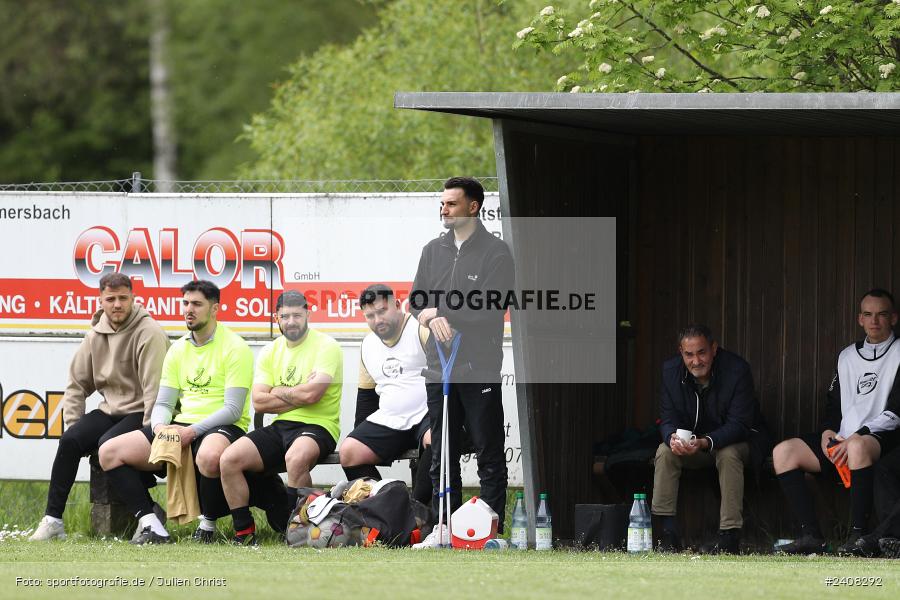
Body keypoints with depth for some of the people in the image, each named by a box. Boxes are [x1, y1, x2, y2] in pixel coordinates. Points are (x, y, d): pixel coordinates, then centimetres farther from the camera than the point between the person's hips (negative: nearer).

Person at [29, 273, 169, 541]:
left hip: (140, 412, -6)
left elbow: (154, 388, -19)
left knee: (109, 444, -31)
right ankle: (52, 521, -14)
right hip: (110, 409, 6)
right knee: (70, 441, -16)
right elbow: (77, 383, 13)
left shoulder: (148, 333, -14)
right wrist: (74, 425, 2)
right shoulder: (96, 334, 7)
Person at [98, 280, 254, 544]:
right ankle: (152, 526, -18)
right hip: (180, 425, 7)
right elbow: (163, 403, 14)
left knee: (209, 455, -45)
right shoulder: (178, 350, 14)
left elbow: (233, 410, -13)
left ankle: (208, 527, -18)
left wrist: (192, 432, -22)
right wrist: (160, 427, -10)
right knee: (109, 453, -8)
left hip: (221, 428, -7)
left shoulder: (234, 348, -6)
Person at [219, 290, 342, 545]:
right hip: (280, 427, 6)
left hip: (317, 427, -6)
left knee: (296, 457, -39)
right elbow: (259, 402, 2)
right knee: (229, 459, -14)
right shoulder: (270, 352, 13)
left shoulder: (326, 347, -5)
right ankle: (244, 532, -5)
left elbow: (311, 394, -18)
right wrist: (298, 396, -8)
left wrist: (277, 393, -3)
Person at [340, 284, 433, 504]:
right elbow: (366, 395, 25)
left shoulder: (422, 330, -7)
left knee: (434, 440, -38)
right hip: (388, 422, 6)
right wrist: (361, 434, 15)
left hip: (426, 414, -6)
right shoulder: (368, 345, 16)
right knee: (348, 452, -14)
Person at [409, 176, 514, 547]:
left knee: (489, 455, -3)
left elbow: (492, 307, -13)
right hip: (439, 367, 6)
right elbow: (417, 300, 12)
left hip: (480, 367, -6)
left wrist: (439, 313, -8)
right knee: (442, 455, 8)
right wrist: (434, 320, -11)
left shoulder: (495, 252, -3)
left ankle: (492, 529, -2)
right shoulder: (433, 251, 15)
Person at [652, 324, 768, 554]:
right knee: (665, 452, -22)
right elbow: (668, 418, -7)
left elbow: (739, 424, -26)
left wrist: (706, 442, -43)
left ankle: (730, 537, -34)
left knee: (729, 455, -35)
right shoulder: (671, 371, -9)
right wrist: (673, 438, -34)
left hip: (734, 442, -4)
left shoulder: (737, 370, -23)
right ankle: (668, 533, -24)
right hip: (691, 442, 4)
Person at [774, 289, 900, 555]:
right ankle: (811, 535, -20)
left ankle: (859, 535, -38)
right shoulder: (847, 357, 20)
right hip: (843, 440, 7)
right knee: (784, 452, -12)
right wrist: (828, 431, 1)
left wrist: (858, 436, -19)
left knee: (858, 447, -42)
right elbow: (833, 404, 24)